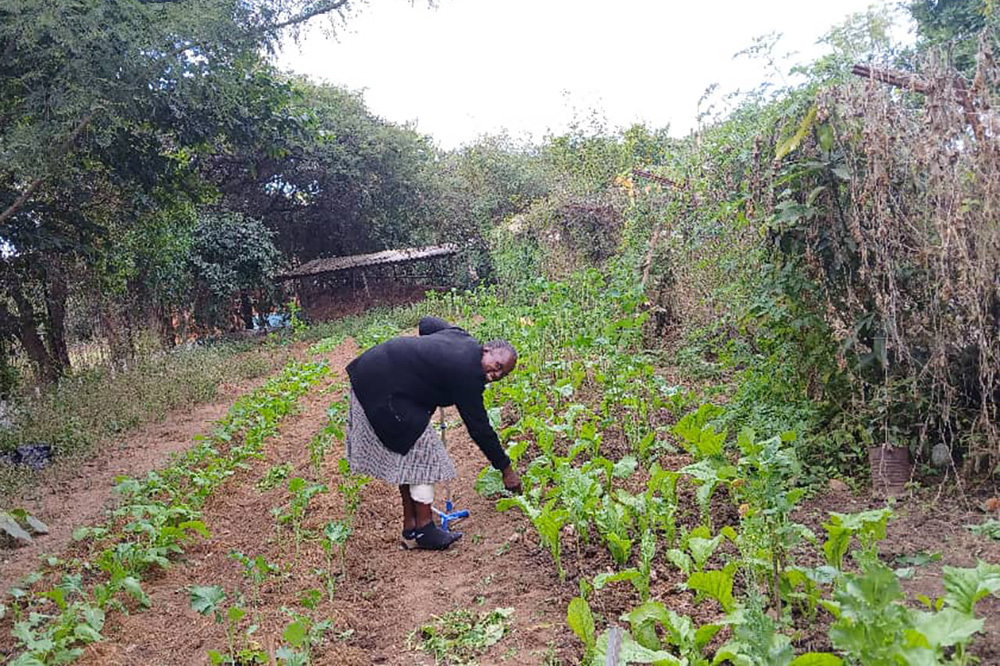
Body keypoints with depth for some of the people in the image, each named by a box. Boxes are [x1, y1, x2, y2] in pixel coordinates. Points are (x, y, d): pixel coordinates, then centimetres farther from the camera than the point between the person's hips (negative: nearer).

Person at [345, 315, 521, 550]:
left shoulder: (463, 339, 5)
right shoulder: (467, 375, -20)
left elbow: (426, 323, 23)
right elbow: (479, 428, -14)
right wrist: (506, 469, -5)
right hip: (383, 390, -11)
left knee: (409, 454, 14)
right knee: (421, 450, -3)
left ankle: (410, 527, 21)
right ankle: (424, 530, 5)